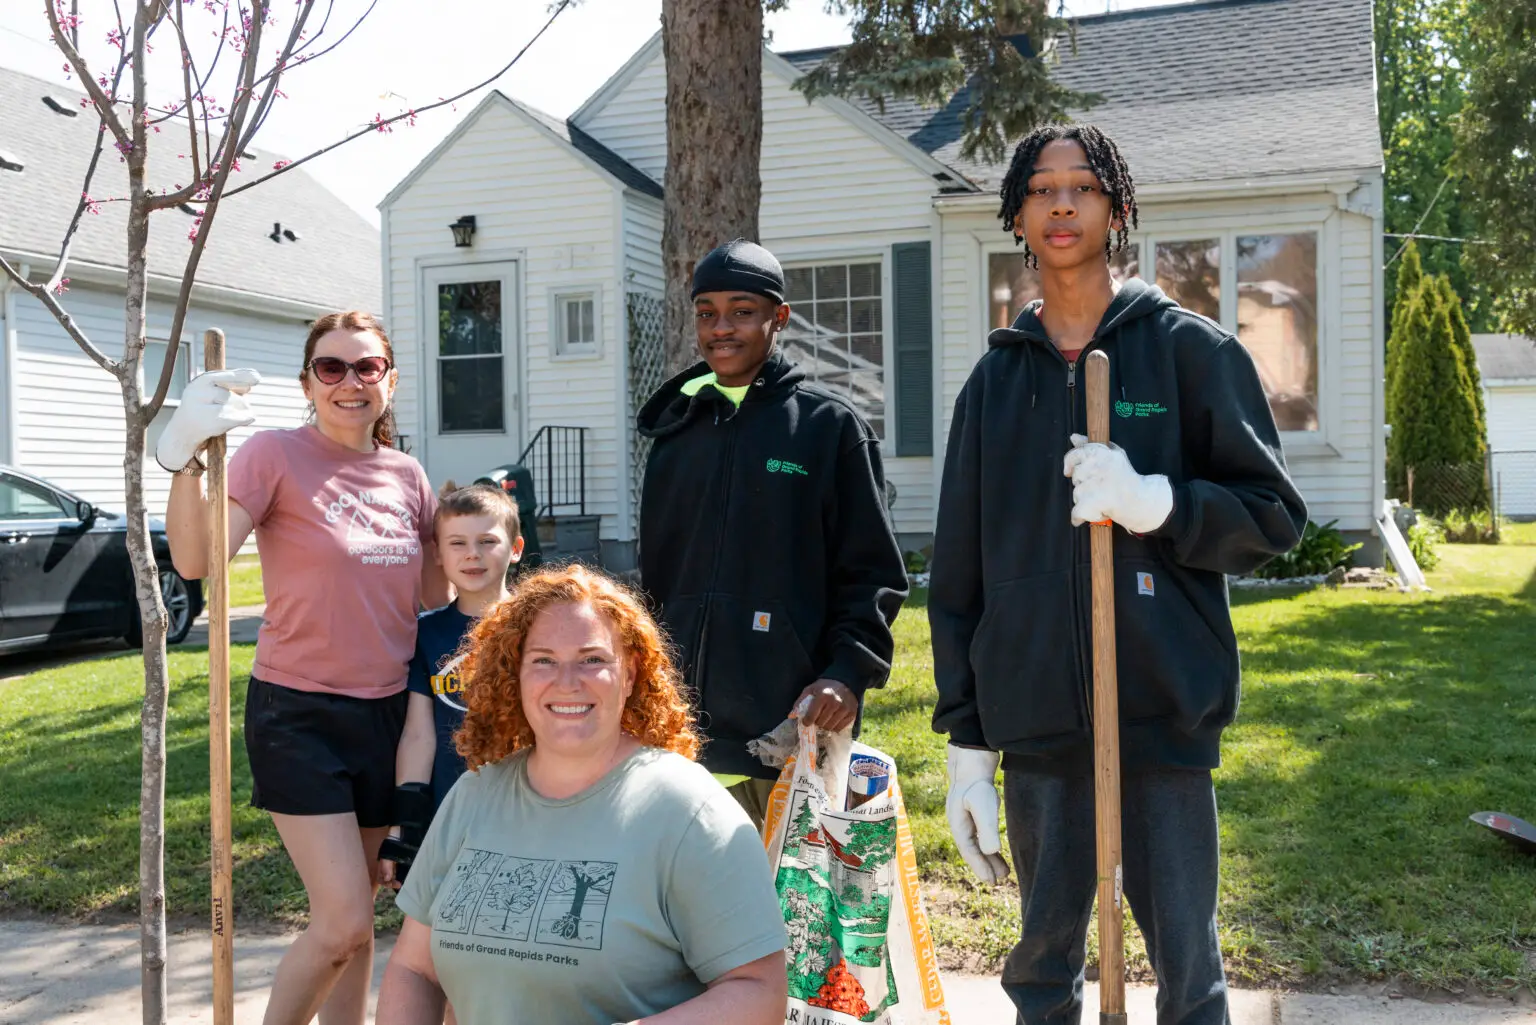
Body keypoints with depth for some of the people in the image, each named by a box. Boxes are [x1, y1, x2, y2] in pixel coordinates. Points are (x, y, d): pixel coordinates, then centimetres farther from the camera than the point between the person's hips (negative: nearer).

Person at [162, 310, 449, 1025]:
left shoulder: (406, 474, 6)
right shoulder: (276, 456, -10)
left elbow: (435, 591, 13)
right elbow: (195, 559, -23)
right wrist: (185, 455, -38)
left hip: (387, 711, 5)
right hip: (300, 715, -5)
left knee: (351, 919, 15)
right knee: (344, 922, -9)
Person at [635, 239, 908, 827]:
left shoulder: (829, 424, 0)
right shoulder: (676, 435, 14)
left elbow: (874, 572, -2)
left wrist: (849, 672, -15)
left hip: (792, 721, -4)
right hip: (684, 726, 4)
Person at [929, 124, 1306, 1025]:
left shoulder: (1190, 349, 2)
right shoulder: (996, 381, 10)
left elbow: (1276, 513, 0)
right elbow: (959, 575, 9)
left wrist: (1153, 501, -19)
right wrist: (967, 745, 6)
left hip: (1166, 712, -2)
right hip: (1037, 721, 3)